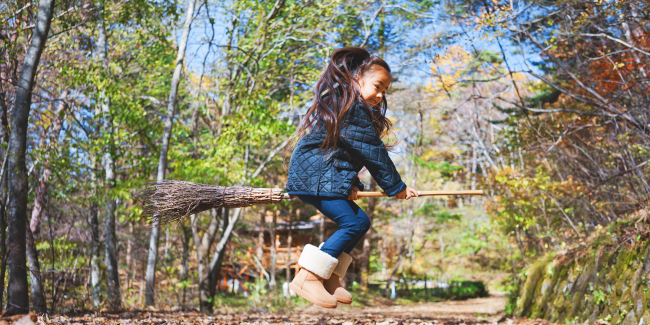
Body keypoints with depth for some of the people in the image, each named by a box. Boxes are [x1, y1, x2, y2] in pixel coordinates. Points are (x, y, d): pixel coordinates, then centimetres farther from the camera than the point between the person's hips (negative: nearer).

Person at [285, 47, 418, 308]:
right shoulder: (355, 108, -13)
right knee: (353, 222, -17)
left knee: (360, 222, 9)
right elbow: (373, 153, -12)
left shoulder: (338, 104, 20)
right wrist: (397, 187, -4)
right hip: (315, 176, -11)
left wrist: (351, 184, 1)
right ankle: (307, 277, -17)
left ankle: (329, 277, 9)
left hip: (314, 175, 11)